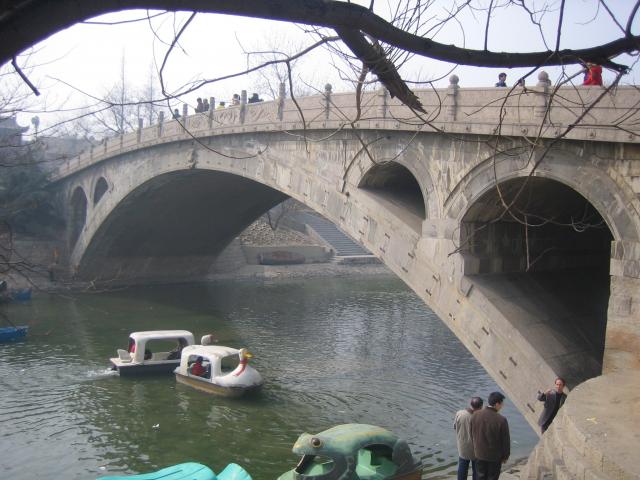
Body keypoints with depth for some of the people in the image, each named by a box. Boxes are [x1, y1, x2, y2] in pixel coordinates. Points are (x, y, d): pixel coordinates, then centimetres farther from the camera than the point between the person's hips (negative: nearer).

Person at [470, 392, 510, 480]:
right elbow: (505, 440, -15)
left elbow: (472, 435, 0)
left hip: (479, 454, 3)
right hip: (495, 456, -3)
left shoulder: (475, 415, -13)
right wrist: (505, 456, 2)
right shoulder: (501, 420, -27)